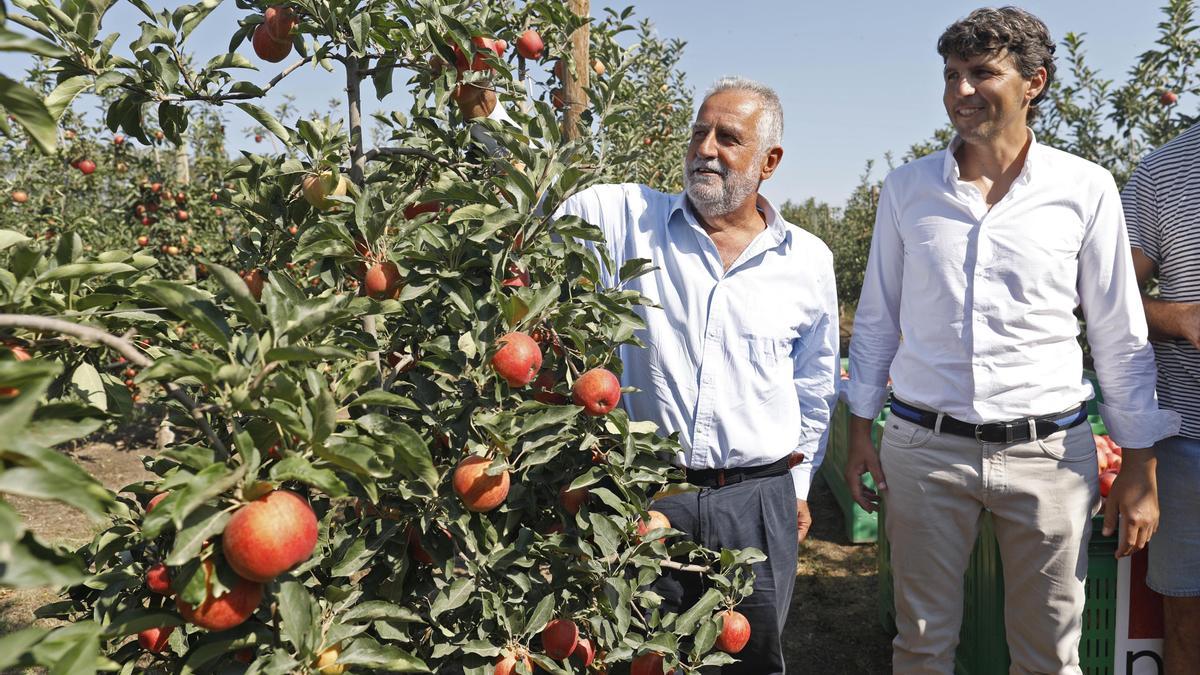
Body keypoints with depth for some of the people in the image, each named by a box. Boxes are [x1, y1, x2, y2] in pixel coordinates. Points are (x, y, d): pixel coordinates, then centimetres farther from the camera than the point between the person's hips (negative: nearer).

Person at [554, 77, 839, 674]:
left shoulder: (809, 261, 4)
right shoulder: (625, 217, -2)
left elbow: (815, 385, 13)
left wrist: (799, 483, 15)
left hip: (759, 500, 2)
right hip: (647, 492, -1)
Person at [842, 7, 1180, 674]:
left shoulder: (1087, 189, -1)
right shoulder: (907, 188, 4)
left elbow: (1122, 338, 3)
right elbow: (877, 319, 9)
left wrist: (1141, 468, 1)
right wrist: (860, 431, 8)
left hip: (1049, 449, 0)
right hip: (924, 445, 1)